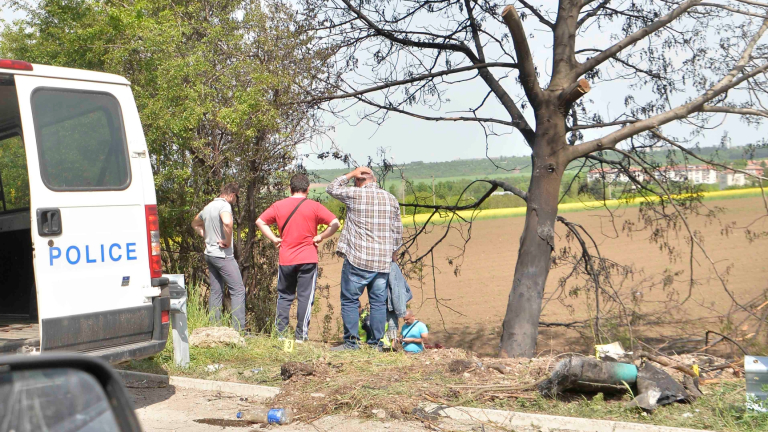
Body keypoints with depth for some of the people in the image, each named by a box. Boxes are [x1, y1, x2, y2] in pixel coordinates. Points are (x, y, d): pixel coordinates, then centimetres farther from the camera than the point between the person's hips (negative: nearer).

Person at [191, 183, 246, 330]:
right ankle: (239, 329, -12)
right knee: (238, 290, -7)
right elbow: (227, 222, -35)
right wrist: (228, 241, -20)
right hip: (223, 255, -9)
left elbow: (195, 223, 32)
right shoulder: (224, 205, -13)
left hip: (209, 254, 9)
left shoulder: (208, 207, 15)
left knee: (215, 292, 12)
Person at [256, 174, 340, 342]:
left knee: (284, 296, 13)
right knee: (305, 297, 2)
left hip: (286, 260, 3)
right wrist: (320, 237, -2)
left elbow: (260, 221, 8)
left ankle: (280, 333, 11)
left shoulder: (279, 205, 5)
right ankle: (301, 335, 1)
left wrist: (274, 239, 6)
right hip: (308, 259, -2)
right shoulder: (314, 206, -4)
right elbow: (335, 223, -12)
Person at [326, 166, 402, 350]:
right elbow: (398, 229, 14)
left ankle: (351, 341, 1)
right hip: (383, 261, 4)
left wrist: (350, 174, 15)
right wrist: (394, 251, 27)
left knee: (350, 300, 3)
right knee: (378, 302, 8)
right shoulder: (391, 199, 8)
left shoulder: (355, 195, -6)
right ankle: (376, 342, 9)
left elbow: (332, 188, 10)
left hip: (357, 259, -4)